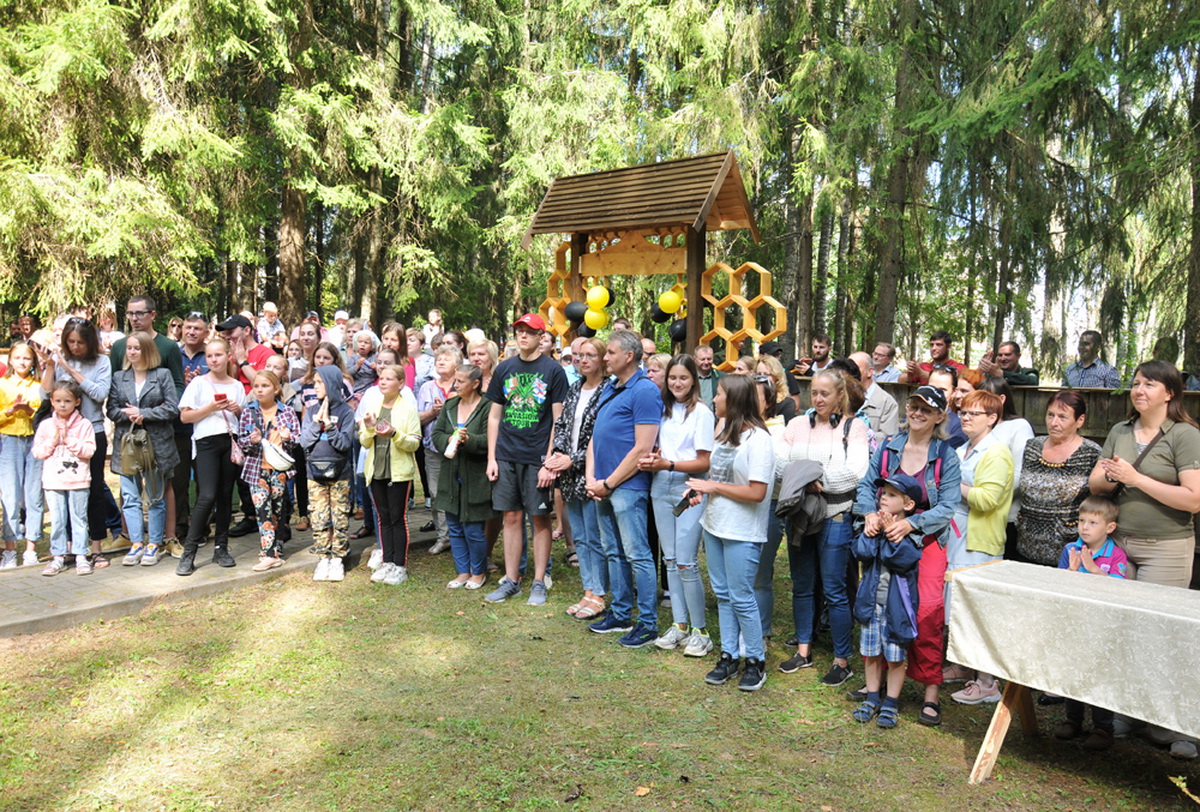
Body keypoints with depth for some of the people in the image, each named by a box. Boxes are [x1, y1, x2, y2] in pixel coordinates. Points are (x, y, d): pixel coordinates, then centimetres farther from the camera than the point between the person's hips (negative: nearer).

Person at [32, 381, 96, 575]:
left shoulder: (84, 424, -1)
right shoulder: (45, 425, 6)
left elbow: (89, 450, -8)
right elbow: (36, 451, 4)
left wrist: (69, 440, -15)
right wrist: (52, 441, -10)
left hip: (78, 480, -2)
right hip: (53, 481, 2)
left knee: (79, 518, 4)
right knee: (57, 520, 5)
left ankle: (81, 556, 11)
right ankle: (58, 557, 15)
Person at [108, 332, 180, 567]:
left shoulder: (163, 375, 1)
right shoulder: (119, 377, 11)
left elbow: (172, 408, -7)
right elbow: (112, 409, 5)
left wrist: (142, 413, -12)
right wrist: (129, 415, -14)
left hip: (156, 444, -3)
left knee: (156, 498, 4)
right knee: (130, 498, 5)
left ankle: (154, 544, 13)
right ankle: (136, 544, 14)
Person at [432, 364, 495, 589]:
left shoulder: (487, 408, -10)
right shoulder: (449, 405, 12)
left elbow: (489, 441, -17)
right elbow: (436, 433, 9)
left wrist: (468, 440, -32)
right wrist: (448, 440, -11)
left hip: (475, 479, -6)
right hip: (450, 477, 7)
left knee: (473, 530, 0)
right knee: (455, 528, 13)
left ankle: (479, 572, 21)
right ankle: (462, 572, 27)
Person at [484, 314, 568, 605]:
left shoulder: (553, 371, -2)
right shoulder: (505, 368, 9)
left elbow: (558, 421, -5)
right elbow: (494, 416, 11)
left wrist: (550, 462, -11)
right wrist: (491, 458, 4)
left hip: (538, 459, -3)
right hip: (506, 457, 3)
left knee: (540, 518, 4)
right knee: (511, 517, 9)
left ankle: (539, 582, 15)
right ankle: (511, 580, 20)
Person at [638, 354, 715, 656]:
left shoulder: (701, 413, -8)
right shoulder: (664, 410, 10)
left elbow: (704, 463, -9)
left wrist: (667, 464, -17)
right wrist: (651, 459, -4)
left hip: (688, 489, -6)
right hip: (661, 488, 6)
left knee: (686, 563, -6)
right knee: (670, 560, 11)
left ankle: (700, 630, 8)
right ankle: (679, 625, 22)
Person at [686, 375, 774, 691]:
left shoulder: (757, 439, -17)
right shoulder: (724, 432, 9)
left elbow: (756, 492, -22)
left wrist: (713, 487, -16)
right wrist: (701, 490, 1)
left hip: (742, 532, -8)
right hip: (714, 524, 8)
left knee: (741, 598, 1)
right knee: (723, 594, 15)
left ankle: (756, 661, 19)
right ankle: (728, 656, 27)